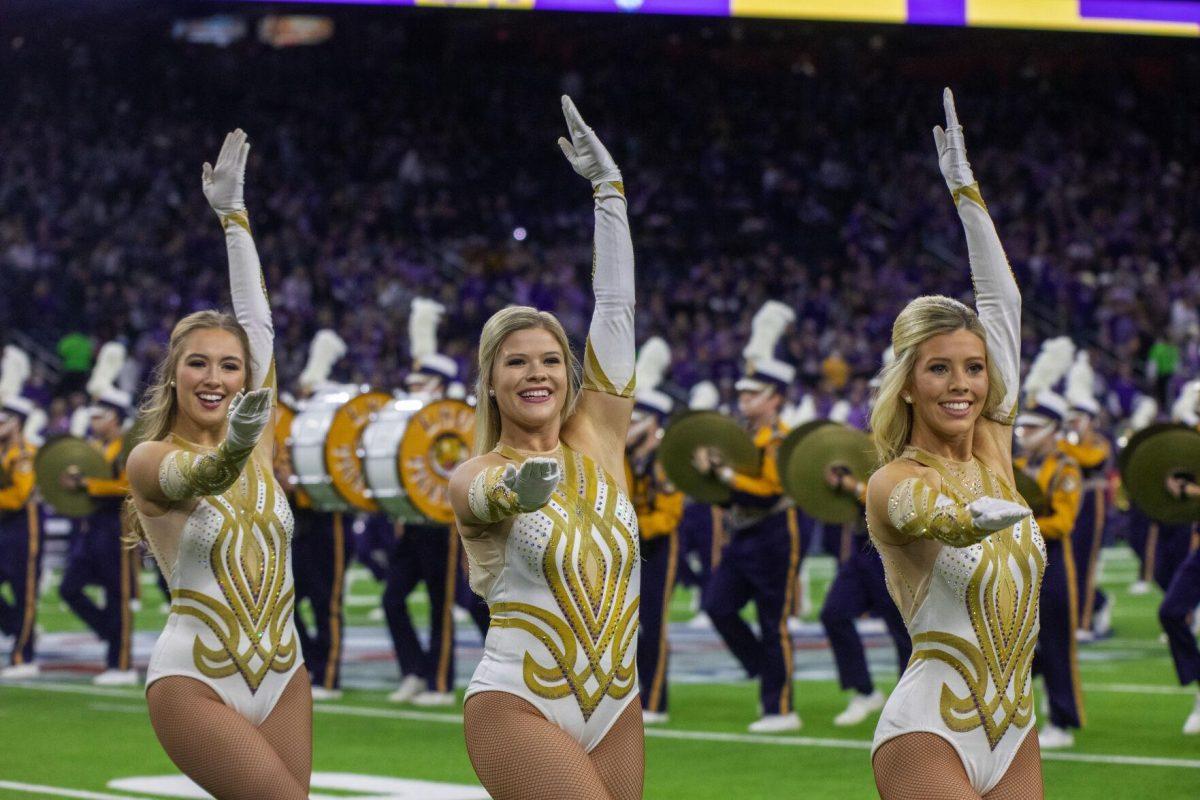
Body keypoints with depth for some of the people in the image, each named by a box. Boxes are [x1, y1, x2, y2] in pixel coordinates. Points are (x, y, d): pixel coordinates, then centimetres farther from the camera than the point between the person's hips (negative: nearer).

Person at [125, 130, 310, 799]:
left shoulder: (255, 441, 8)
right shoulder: (150, 461, -5)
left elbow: (258, 321, 10)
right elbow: (197, 478, -28)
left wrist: (234, 213, 11)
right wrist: (236, 447, -51)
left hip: (282, 678, 6)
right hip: (195, 684, -5)